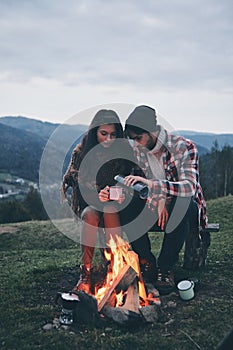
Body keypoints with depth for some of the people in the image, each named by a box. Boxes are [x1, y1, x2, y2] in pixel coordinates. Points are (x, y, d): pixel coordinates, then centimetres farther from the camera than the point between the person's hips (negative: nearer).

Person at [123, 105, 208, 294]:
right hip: (156, 210, 5)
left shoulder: (184, 147, -19)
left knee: (180, 203, -39)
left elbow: (190, 187, -33)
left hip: (187, 212, -4)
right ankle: (146, 264, -5)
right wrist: (159, 200, -19)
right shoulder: (138, 149, -2)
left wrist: (152, 184, -47)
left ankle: (166, 268, -22)